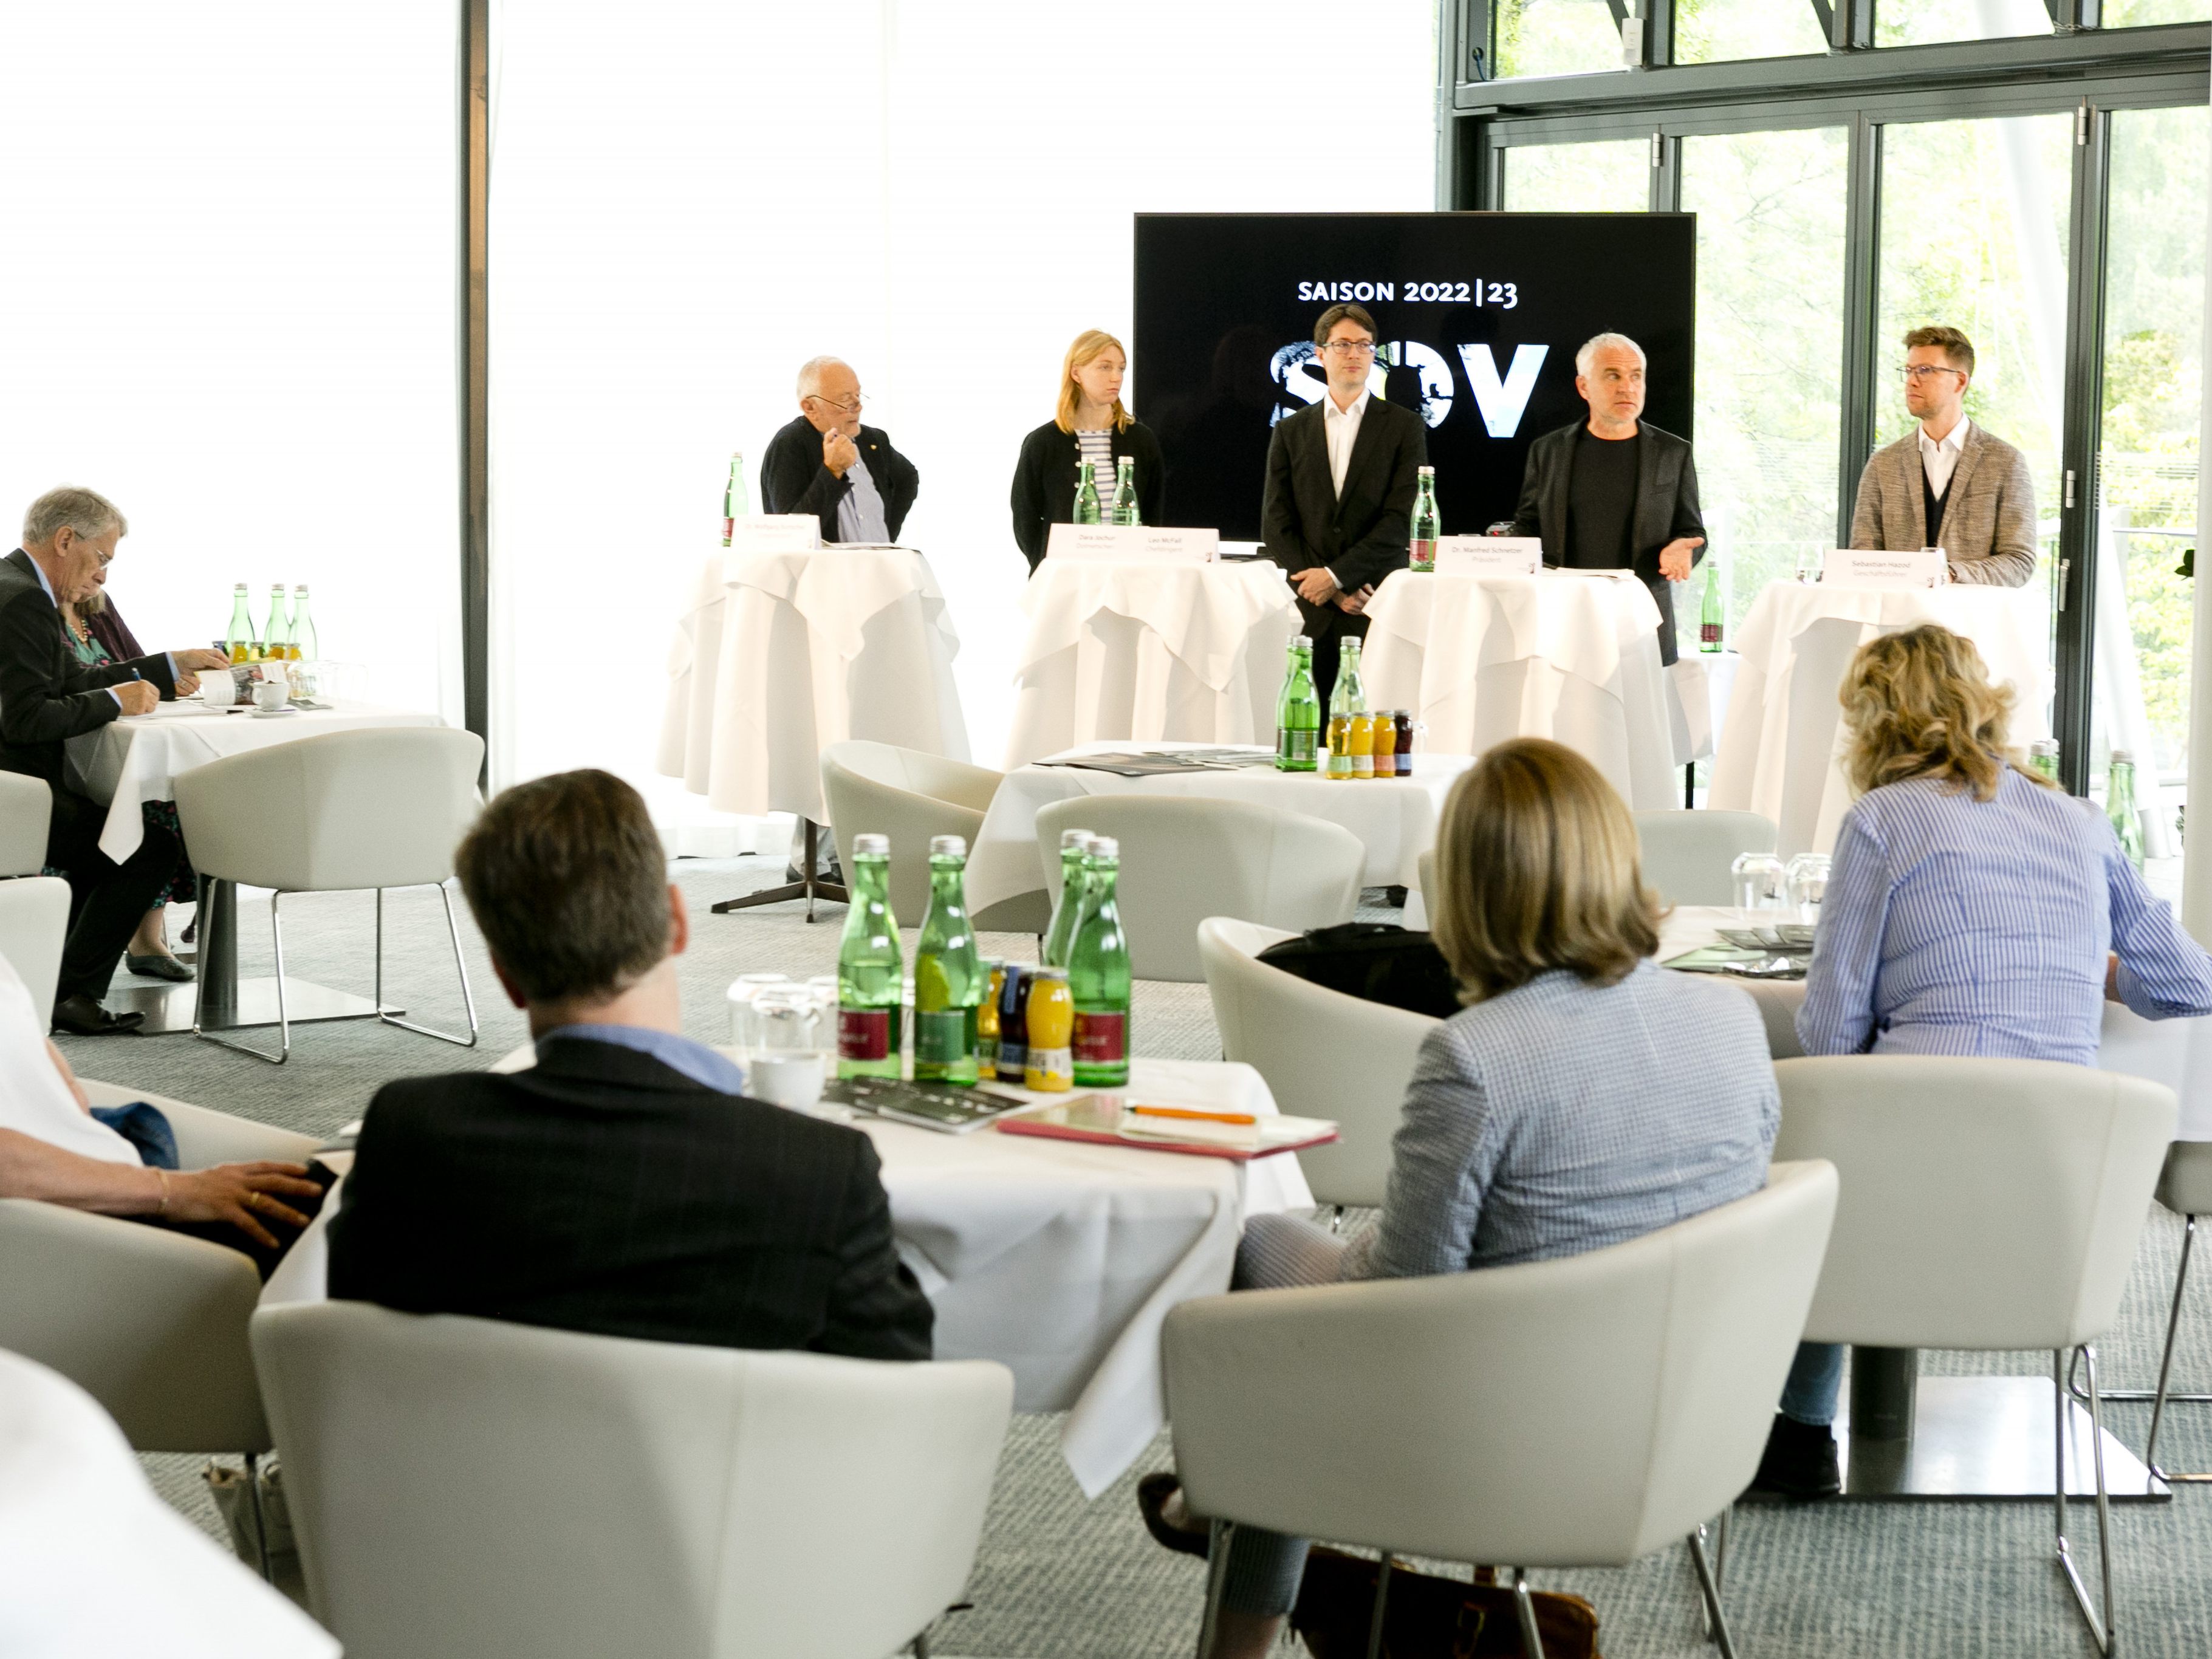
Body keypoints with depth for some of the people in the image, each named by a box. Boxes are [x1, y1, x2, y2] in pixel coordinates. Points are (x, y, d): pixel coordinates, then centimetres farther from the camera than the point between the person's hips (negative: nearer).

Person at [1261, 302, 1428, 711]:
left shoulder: (1404, 427, 7)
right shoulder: (1290, 431, 14)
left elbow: (1401, 519, -3)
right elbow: (1276, 526, 8)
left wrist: (1337, 575, -10)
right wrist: (1331, 592, -4)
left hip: (1378, 615, -2)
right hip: (1309, 614, 2)